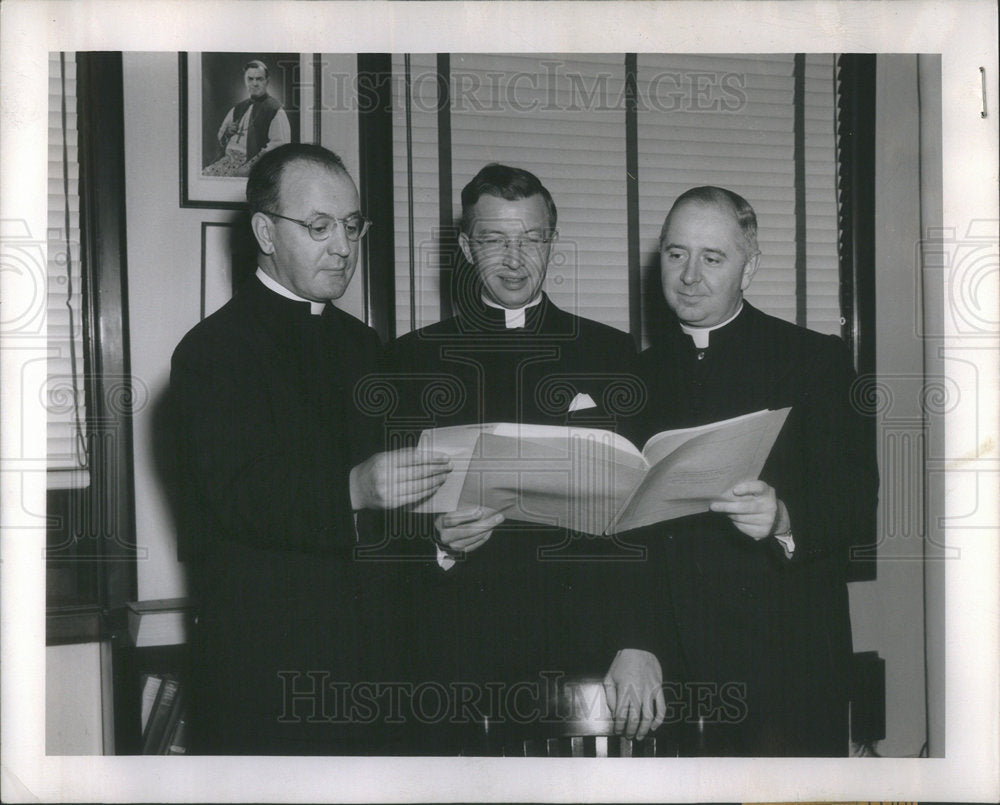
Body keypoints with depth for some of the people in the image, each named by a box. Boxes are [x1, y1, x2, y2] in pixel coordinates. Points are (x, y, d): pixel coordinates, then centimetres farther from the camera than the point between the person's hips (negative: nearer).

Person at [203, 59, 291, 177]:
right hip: (228, 158, 6)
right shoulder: (238, 109, 23)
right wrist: (227, 132, 4)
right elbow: (220, 137, 30)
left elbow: (280, 145, -10)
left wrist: (251, 165, -17)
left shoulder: (274, 110, 1)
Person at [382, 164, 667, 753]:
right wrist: (437, 542, -14)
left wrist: (638, 642, -9)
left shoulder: (611, 355, 9)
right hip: (455, 656, 0)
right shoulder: (413, 360, 9)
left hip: (582, 655, 1)